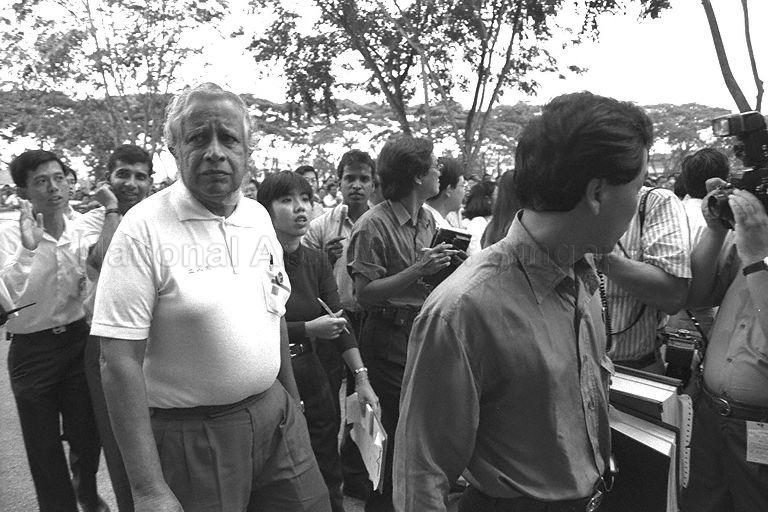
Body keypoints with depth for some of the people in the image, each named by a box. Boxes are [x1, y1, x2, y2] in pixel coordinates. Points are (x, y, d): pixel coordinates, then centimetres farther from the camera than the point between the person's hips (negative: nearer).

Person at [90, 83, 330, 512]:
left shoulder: (259, 217, 4)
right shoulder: (144, 228, -15)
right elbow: (120, 361, -17)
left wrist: (292, 403, 15)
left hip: (275, 415, 6)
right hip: (191, 438, -5)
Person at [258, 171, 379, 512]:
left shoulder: (317, 261, 6)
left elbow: (339, 324, 0)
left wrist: (361, 377, -8)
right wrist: (307, 329, -21)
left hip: (312, 378, 5)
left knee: (329, 481, 13)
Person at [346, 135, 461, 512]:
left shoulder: (428, 220, 9)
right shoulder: (373, 226, -15)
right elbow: (364, 295, -16)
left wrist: (443, 265, 1)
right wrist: (418, 271, -22)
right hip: (389, 336, -7)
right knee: (402, 429, 1)